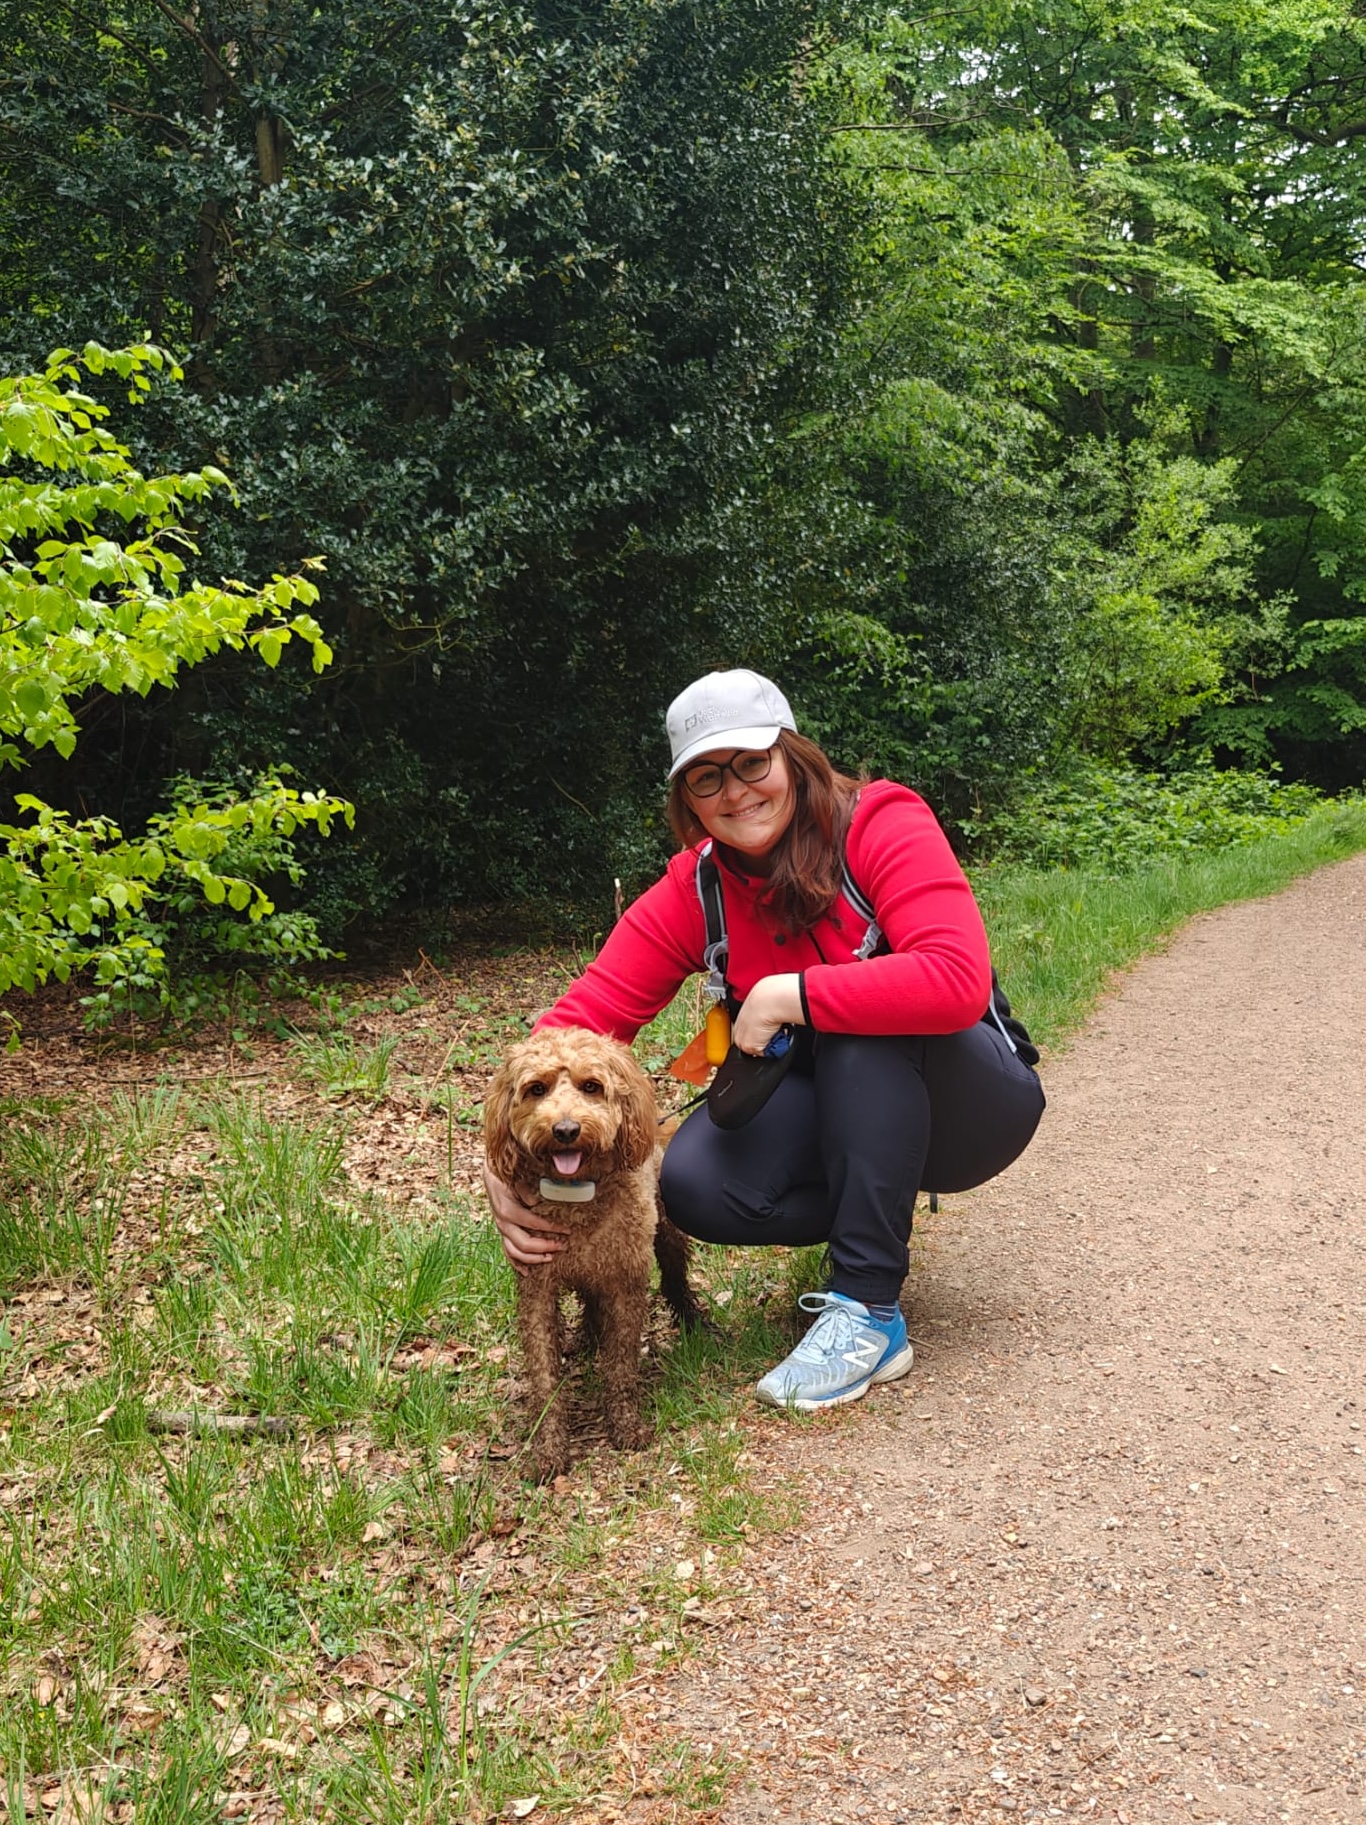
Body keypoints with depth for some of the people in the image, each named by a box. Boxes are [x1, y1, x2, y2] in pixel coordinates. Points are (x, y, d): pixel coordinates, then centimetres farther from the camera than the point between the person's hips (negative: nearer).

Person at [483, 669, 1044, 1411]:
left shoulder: (882, 824, -21)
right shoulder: (691, 893, -8)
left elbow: (958, 981, -37)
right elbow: (584, 1015, -17)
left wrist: (790, 994, -32)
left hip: (968, 1100, -4)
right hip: (840, 1108, 4)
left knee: (864, 1024, -35)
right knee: (695, 1184, -24)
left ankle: (869, 1310, -25)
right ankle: (874, 1216, 5)